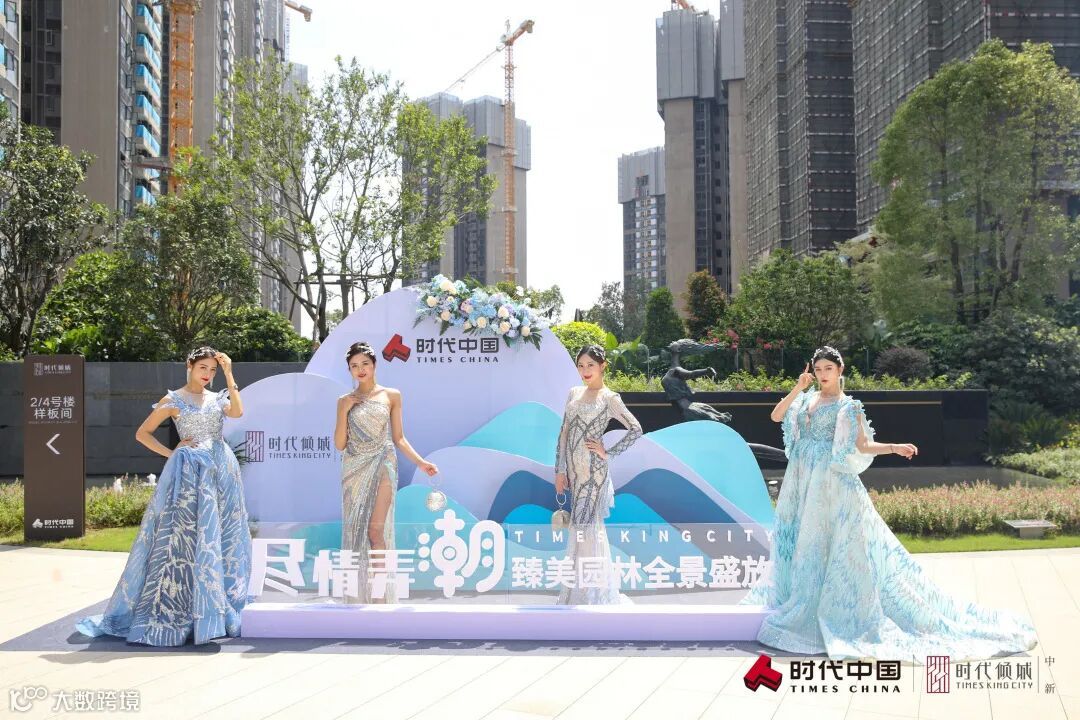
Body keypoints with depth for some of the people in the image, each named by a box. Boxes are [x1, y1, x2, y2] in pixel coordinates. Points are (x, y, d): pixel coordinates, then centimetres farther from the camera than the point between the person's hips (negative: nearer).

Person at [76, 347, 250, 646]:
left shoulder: (218, 398, 14)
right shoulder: (173, 400, 3)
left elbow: (237, 412, -7)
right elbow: (142, 433, 5)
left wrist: (229, 374, -5)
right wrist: (171, 454, -3)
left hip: (223, 471, 5)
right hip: (191, 472, -5)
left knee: (220, 539, 6)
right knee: (182, 538, -7)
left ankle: (214, 608, 15)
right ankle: (168, 610, -1)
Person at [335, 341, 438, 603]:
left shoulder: (391, 395, 5)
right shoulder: (345, 400, 8)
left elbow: (398, 437, 7)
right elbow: (340, 444, 4)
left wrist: (420, 461, -4)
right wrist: (344, 410, -5)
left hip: (381, 466, -2)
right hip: (354, 470, 2)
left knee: (375, 530, -10)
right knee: (355, 528, 2)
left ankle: (380, 594, -5)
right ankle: (358, 594, 10)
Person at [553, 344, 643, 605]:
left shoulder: (609, 398, -5)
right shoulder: (574, 393, 12)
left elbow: (636, 429, -10)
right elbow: (564, 433, 11)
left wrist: (608, 453, -9)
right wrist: (560, 470, 6)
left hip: (593, 469, -6)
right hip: (573, 467, 6)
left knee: (586, 524, -5)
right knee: (578, 523, 12)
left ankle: (591, 592, 4)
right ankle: (580, 586, 23)